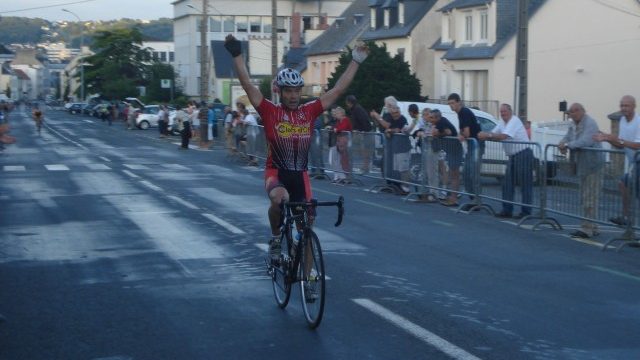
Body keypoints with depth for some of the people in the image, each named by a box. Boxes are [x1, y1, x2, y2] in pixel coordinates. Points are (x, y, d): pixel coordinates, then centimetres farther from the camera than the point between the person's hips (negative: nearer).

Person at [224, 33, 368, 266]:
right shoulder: (270, 112, -5)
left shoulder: (309, 112, 2)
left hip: (300, 175, 3)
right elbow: (247, 85, -12)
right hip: (276, 173, -3)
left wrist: (355, 61, 3)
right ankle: (275, 238, -8)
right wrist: (237, 55, -19)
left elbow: (338, 90, 4)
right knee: (280, 198, -35)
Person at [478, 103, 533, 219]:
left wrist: (487, 135, -25)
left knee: (525, 184, -4)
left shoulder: (514, 121, -15)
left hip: (523, 154, -9)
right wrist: (484, 135, -13)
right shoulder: (502, 122, 12)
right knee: (507, 183, 8)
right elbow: (493, 134, 8)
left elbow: (504, 136, -26)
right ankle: (507, 210, 13)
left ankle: (526, 211, -2)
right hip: (513, 156, 9)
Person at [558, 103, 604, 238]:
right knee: (585, 198, 14)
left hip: (592, 165, -10)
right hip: (582, 165, 10)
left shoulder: (590, 123, -17)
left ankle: (587, 229, -7)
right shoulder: (574, 124, 12)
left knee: (589, 198, -8)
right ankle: (592, 227, 23)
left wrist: (567, 145, -23)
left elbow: (586, 141, -30)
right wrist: (563, 143, -6)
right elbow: (568, 137, 18)